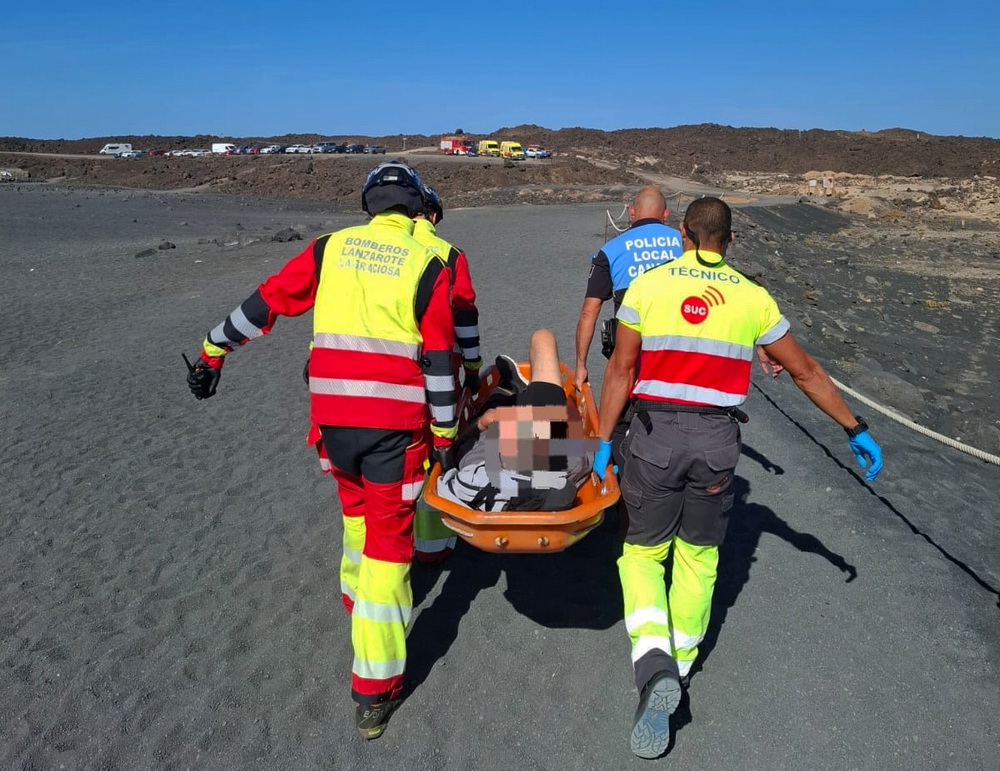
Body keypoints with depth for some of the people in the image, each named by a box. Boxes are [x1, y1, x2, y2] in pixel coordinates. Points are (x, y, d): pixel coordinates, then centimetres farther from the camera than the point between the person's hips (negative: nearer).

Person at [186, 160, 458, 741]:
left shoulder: (331, 248, 7)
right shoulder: (428, 264, -1)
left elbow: (265, 302, 9)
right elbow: (438, 358, -4)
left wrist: (215, 352, 20)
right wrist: (446, 431, 4)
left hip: (332, 414, 4)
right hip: (395, 420, -3)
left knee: (357, 509, 29)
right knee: (388, 541, 3)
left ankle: (359, 598, 49)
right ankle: (375, 692, 9)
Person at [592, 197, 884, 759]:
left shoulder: (647, 285, 0)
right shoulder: (754, 298, 4)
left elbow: (621, 370, -3)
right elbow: (806, 372, 10)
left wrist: (603, 441, 3)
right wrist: (857, 430, 20)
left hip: (655, 433, -1)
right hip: (717, 439, 2)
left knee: (644, 549, 15)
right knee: (699, 553, 19)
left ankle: (653, 658, -5)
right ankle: (679, 668, 31)